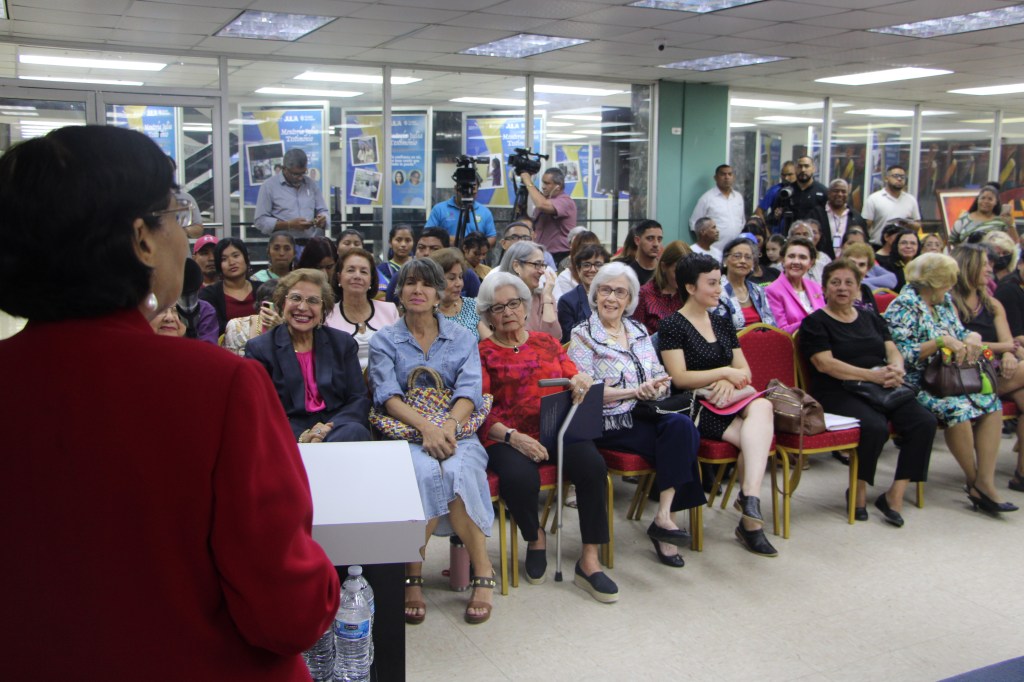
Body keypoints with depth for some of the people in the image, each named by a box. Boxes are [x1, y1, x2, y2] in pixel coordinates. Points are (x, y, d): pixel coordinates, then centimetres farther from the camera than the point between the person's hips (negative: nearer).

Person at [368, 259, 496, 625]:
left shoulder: (462, 338, 14)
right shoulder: (383, 341, 11)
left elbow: (469, 391, 0)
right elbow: (387, 395, -4)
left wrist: (449, 425, -22)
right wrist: (426, 427, -22)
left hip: (456, 433, 1)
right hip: (406, 433, -1)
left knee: (456, 472, -33)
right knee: (425, 472, -34)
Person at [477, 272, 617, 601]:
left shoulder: (546, 343, 21)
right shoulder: (483, 353, 10)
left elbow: (574, 379, 18)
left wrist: (581, 380, -9)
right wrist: (512, 437, -18)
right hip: (509, 436, -3)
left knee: (592, 465, -29)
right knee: (519, 478, -35)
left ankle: (589, 561, -17)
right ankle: (535, 537, 2)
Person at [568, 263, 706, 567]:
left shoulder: (638, 330, 18)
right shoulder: (583, 335, 0)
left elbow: (660, 376, 15)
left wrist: (658, 386, -11)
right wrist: (635, 392, -18)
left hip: (645, 415, 6)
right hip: (610, 423, -5)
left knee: (683, 427, -27)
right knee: (681, 440, -25)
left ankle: (664, 517, -24)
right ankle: (665, 519, -16)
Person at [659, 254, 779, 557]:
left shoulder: (722, 324, 19)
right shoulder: (672, 325, -1)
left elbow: (744, 371, 15)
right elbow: (679, 378, -11)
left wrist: (731, 380, -9)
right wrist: (725, 371, -10)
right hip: (695, 409, -6)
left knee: (762, 406, -30)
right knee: (759, 437, -28)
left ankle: (749, 497, -36)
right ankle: (751, 518, -23)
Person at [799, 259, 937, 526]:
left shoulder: (870, 318, 22)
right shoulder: (815, 322, 2)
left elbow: (893, 351, 16)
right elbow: (825, 364, -11)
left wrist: (896, 370, -9)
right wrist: (872, 375, -18)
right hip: (838, 392, -6)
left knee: (925, 421, -18)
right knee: (875, 426, -33)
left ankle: (895, 494, -10)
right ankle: (858, 490, -8)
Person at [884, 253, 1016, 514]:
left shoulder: (944, 301, 19)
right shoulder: (904, 306, -8)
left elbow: (959, 334, 22)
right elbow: (901, 354, -17)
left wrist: (972, 337, -2)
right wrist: (942, 341, -19)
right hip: (917, 384, -8)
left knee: (992, 403, -16)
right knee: (958, 407, -32)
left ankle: (985, 481, -19)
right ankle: (973, 480, -12)